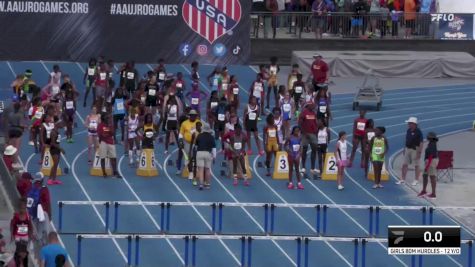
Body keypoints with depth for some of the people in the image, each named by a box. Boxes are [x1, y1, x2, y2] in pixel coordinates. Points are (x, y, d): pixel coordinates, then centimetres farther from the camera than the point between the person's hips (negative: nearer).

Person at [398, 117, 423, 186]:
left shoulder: (418, 132, -14)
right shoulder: (408, 130, 9)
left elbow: (421, 142, -16)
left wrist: (419, 152, -20)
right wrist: (404, 149, 18)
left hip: (415, 149, -8)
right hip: (408, 149, 8)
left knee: (416, 165, 1)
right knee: (404, 164, 8)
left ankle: (416, 180, 8)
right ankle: (403, 179, 15)